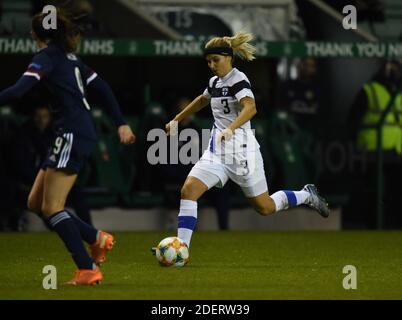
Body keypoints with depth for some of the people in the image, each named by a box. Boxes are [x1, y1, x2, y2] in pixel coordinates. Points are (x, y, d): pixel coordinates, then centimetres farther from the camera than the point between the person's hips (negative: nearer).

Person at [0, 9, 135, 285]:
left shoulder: (48, 56, -8)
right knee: (36, 203, 12)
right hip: (77, 135, 9)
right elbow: (103, 88, 19)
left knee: (52, 208, -10)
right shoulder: (70, 57, 19)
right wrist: (121, 124, 20)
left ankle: (88, 270, -15)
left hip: (72, 135, -9)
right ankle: (97, 239, 14)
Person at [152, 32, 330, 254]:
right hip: (217, 150, 7)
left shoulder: (238, 80, -14)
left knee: (264, 207, 6)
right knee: (189, 189, -14)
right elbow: (202, 100, 33)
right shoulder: (215, 81, 10)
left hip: (241, 150, -7)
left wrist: (230, 129, -46)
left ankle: (307, 195, 31)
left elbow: (250, 108, -32)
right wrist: (176, 120, 36)